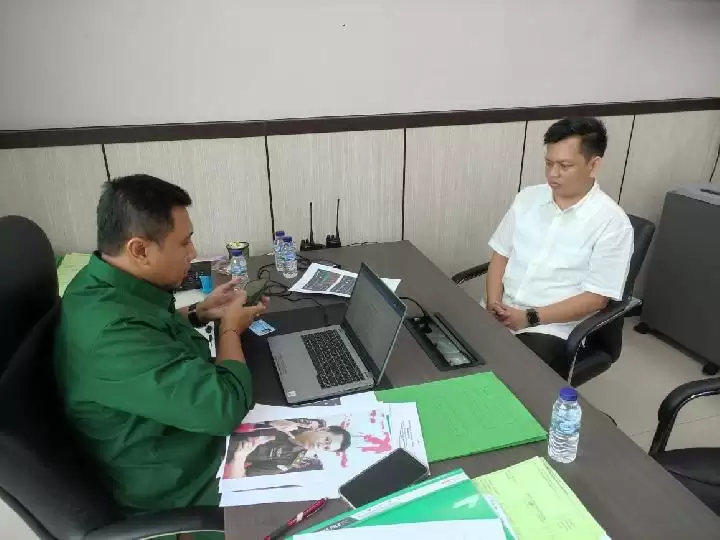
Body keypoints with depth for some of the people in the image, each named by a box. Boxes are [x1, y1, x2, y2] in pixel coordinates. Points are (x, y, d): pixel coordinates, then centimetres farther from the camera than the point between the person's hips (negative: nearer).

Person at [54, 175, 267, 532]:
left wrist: (200, 313, 1)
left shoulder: (104, 287, -6)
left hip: (189, 428, 9)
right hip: (182, 488, -8)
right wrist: (230, 328, -17)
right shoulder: (110, 332, -38)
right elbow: (226, 406, -35)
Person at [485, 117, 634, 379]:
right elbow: (500, 255, 9)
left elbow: (596, 297, -10)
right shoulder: (528, 197, 7)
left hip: (551, 329, -4)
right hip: (500, 314, 5)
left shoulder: (612, 222, -7)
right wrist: (493, 304, -7)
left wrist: (530, 317, -17)